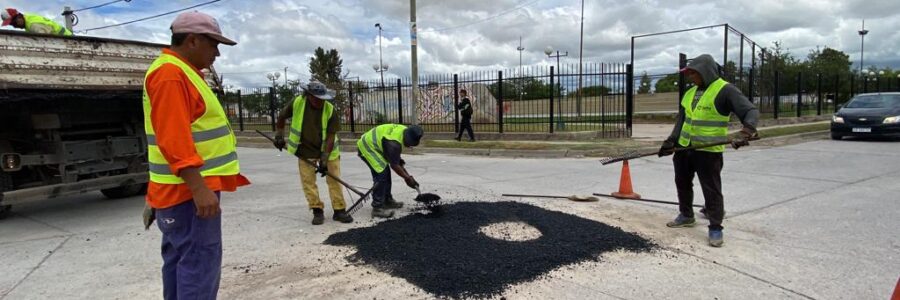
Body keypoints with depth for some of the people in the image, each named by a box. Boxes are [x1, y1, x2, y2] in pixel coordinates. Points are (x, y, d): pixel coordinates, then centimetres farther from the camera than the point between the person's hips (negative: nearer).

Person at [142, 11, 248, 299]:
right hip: (189, 190, -11)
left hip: (190, 189, 11)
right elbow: (174, 138, -24)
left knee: (181, 260, 17)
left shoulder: (182, 72, 18)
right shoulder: (170, 74, -15)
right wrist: (199, 188, -28)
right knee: (199, 262, -8)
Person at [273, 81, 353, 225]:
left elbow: (330, 136, -19)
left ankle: (339, 210, 9)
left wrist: (324, 159, -22)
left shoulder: (329, 109, -21)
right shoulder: (297, 103, -18)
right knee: (308, 181, 2)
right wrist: (279, 136, 5)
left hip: (327, 150, -1)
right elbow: (282, 116, 3)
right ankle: (317, 211, 14)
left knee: (334, 179, -1)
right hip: (305, 150, 1)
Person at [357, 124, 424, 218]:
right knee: (381, 174, -16)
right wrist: (408, 178, -15)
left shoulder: (404, 130, -3)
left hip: (370, 145, 10)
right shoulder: (393, 143, -32)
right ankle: (377, 208, -14)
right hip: (366, 148, -10)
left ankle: (387, 201, 25)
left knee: (386, 173, 13)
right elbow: (394, 165, -24)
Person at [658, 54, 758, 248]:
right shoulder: (690, 93, 11)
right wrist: (671, 141, 6)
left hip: (708, 151, -8)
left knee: (712, 190, -2)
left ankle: (715, 228, 9)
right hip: (684, 149, 8)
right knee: (682, 184, 18)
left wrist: (746, 132, -37)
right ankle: (686, 216, 36)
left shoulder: (725, 90, -12)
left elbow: (751, 112, -19)